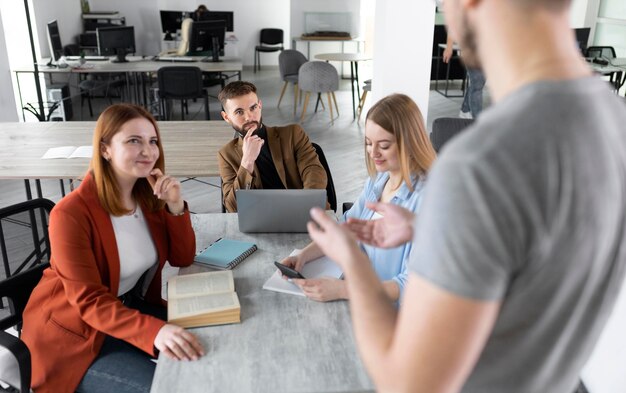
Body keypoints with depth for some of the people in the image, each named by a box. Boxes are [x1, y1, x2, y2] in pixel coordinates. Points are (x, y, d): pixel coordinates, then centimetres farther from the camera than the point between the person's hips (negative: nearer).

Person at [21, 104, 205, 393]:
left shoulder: (150, 197, -4)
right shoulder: (71, 214, -25)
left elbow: (182, 259, -2)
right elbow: (90, 302, -29)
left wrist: (175, 206, -19)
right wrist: (155, 330, -44)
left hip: (131, 306, 7)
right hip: (74, 329, -6)